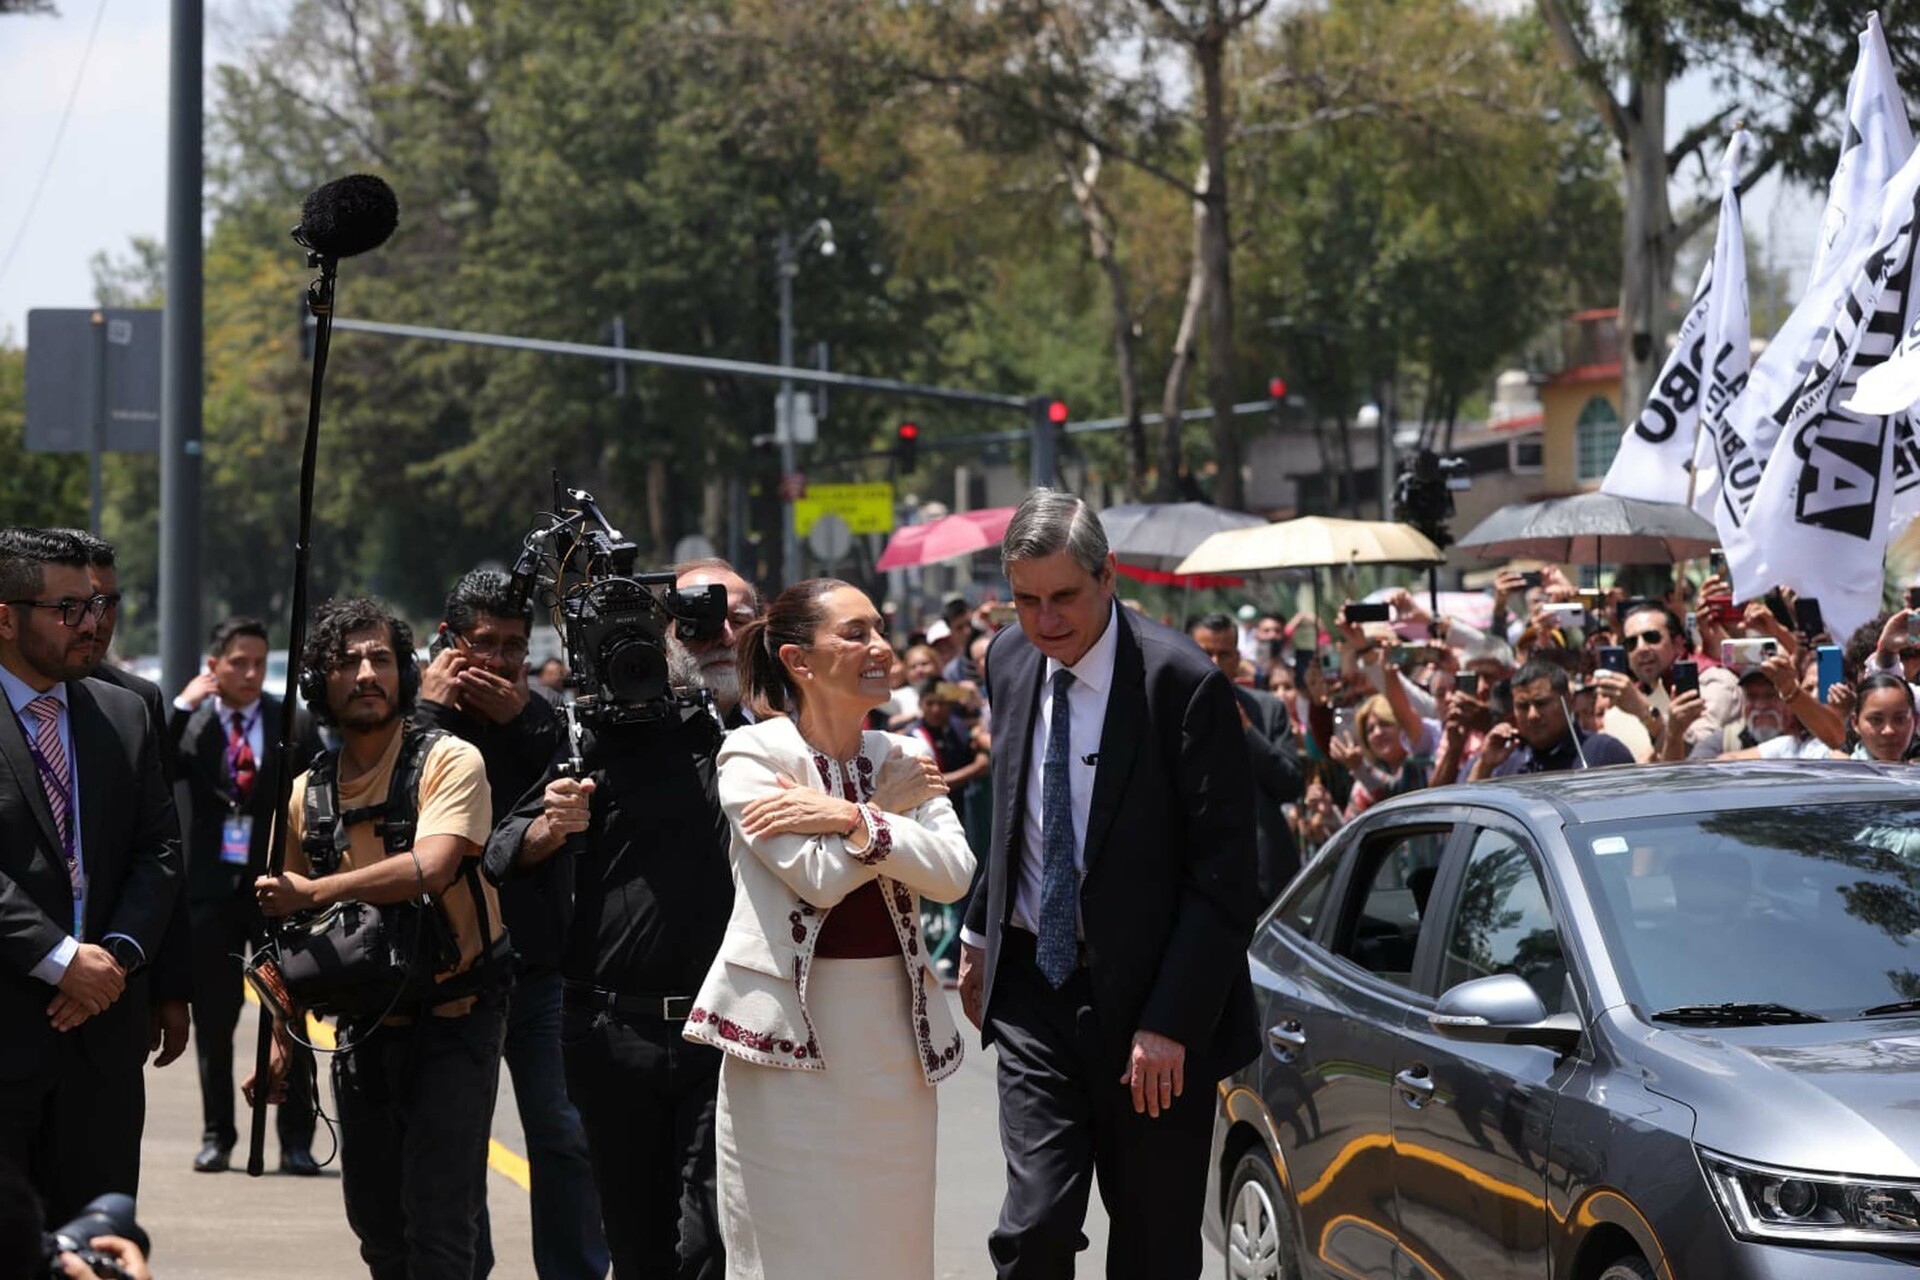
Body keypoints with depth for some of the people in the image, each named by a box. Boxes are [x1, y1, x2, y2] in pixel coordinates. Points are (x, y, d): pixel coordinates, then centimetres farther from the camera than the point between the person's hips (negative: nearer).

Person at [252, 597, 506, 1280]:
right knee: (375, 1223, 13)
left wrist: (312, 893, -26)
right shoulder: (307, 793, 7)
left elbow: (430, 867, -27)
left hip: (453, 1023, -6)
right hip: (364, 1030, 6)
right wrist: (280, 1042, 11)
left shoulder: (449, 762, -10)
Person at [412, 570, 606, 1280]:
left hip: (540, 969, 1)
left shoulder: (542, 718, 5)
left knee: (564, 1135, -1)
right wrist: (432, 712, -15)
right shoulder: (417, 720, -1)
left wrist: (524, 720, -14)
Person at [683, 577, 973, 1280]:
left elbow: (954, 873, -6)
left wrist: (851, 817, -15)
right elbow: (819, 877, -16)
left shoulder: (903, 759, 10)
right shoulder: (753, 757, -5)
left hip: (893, 1030, 5)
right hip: (793, 1026, -5)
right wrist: (890, 808, -5)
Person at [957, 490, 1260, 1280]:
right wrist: (982, 929, 18)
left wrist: (1169, 1022, -20)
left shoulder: (1183, 682, -15)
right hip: (1034, 986, 4)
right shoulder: (1010, 662, 4)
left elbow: (1223, 876, -16)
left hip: (1149, 1005, -4)